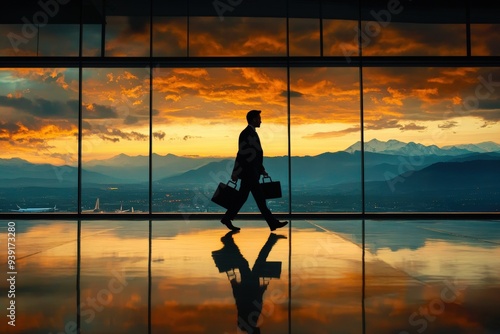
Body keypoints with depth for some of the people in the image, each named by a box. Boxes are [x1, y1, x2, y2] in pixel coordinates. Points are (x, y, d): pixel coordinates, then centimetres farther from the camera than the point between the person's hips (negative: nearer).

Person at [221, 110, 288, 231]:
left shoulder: (252, 133, 16)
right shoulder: (247, 134, -15)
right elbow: (241, 154, -18)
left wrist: (262, 170, 20)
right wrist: (235, 173, -19)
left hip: (251, 172, 10)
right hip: (248, 173, -10)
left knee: (242, 197, 10)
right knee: (260, 198, -4)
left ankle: (227, 219, 14)